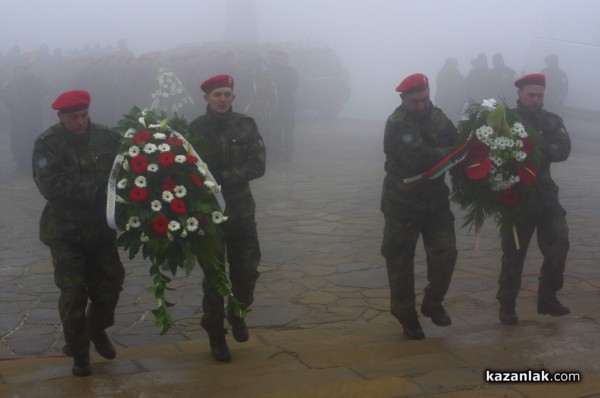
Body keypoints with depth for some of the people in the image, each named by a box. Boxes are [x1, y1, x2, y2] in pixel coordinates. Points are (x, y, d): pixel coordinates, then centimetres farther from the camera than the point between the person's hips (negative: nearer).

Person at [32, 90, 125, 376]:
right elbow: (51, 187, -22)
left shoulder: (107, 138, -4)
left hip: (101, 227, 3)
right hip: (66, 232, -3)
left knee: (110, 281, 10)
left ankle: (97, 329, 38)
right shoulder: (47, 144, -13)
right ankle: (79, 353, 16)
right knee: (73, 292, 0)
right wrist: (94, 190, -24)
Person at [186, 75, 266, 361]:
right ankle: (215, 334, 20)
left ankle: (237, 313, 37)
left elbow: (258, 165, -11)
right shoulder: (195, 130, -5)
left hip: (241, 211, 2)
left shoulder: (246, 126, -2)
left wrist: (222, 178, -21)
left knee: (247, 270, 7)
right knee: (213, 276, 5)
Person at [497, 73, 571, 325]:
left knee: (558, 243, -8)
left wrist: (535, 149, -22)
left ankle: (547, 298, 9)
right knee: (513, 253, 3)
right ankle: (507, 305, 17)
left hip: (545, 195, 3)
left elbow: (563, 150, -8)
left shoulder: (552, 121, 8)